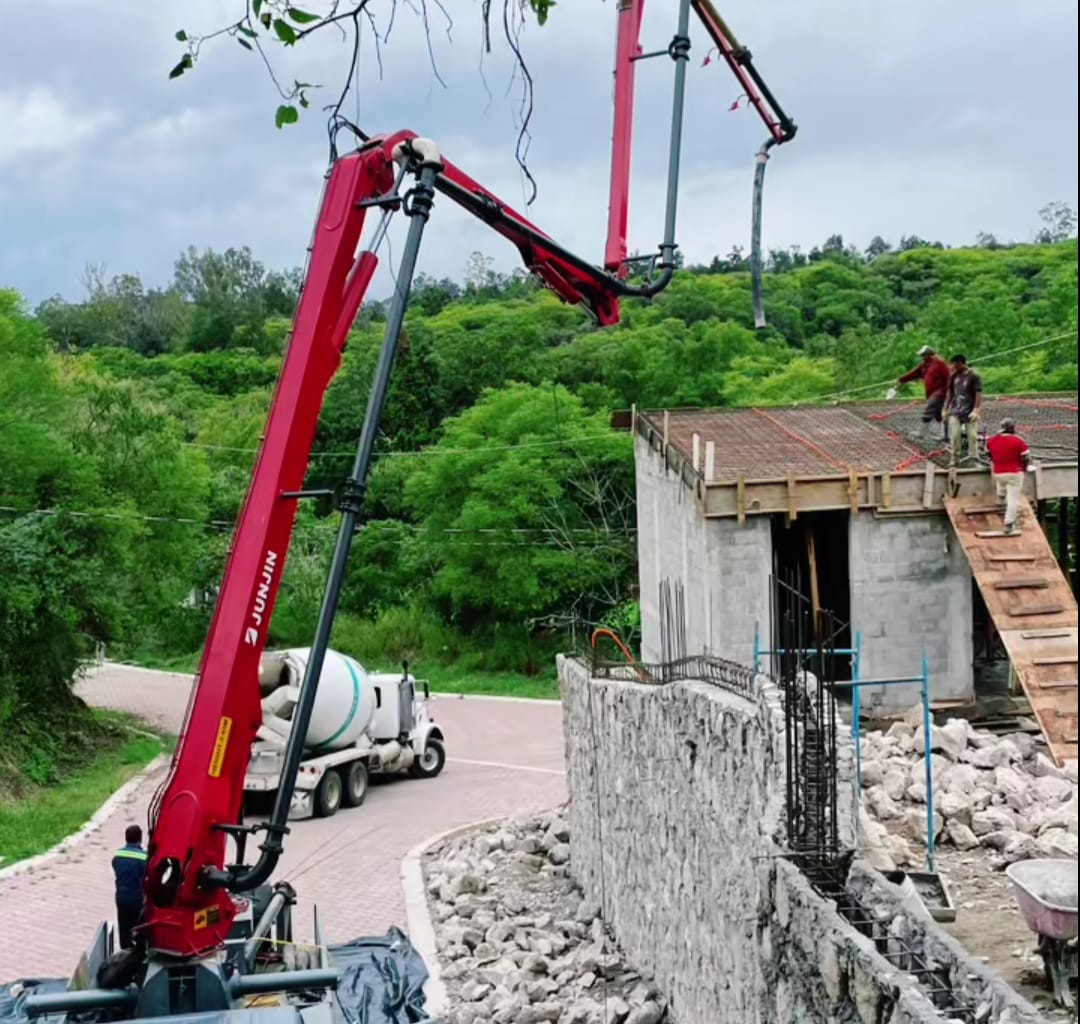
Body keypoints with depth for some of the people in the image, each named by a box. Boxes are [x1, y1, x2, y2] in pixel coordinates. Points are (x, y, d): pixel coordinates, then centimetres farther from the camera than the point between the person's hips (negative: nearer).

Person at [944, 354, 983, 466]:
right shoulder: (954, 376, 8)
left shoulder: (974, 376, -8)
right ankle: (954, 458, 0)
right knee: (954, 435, -6)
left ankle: (973, 458, 7)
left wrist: (976, 410, -20)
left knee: (972, 436, -1)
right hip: (955, 411, 4)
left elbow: (978, 394, -12)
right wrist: (946, 409, 15)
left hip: (969, 412, -4)